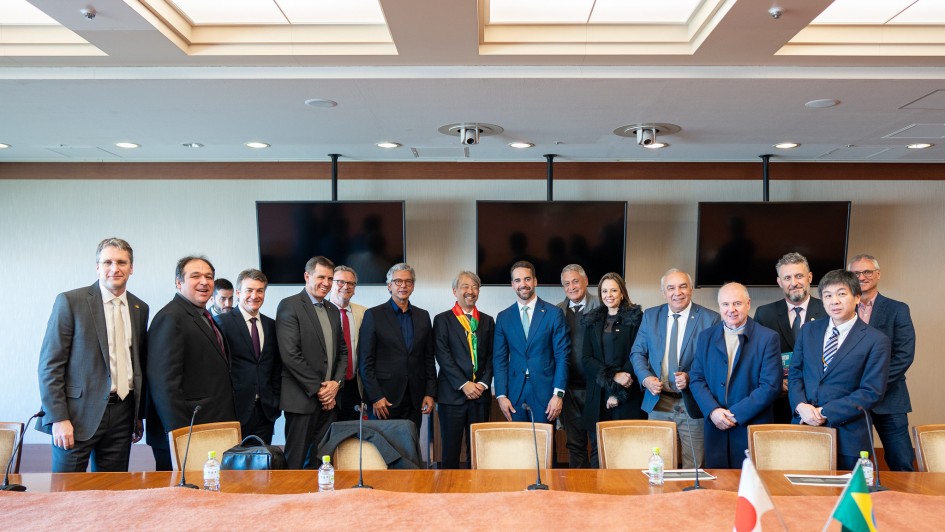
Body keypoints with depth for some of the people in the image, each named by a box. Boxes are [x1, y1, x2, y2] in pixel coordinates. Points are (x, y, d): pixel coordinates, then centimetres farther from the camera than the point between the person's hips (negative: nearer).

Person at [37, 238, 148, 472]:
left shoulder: (140, 309, 10)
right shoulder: (70, 301, -4)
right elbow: (50, 364, -6)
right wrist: (58, 418, -12)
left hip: (122, 415, 4)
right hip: (78, 413, -4)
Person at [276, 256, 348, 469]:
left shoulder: (333, 310, 16)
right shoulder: (289, 306, -6)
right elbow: (290, 354, -14)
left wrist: (336, 382, 1)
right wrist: (317, 388, -12)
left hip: (329, 399, 6)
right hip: (302, 398, -6)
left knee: (319, 462, 7)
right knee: (296, 463, 0)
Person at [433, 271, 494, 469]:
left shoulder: (487, 321, 14)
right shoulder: (443, 320, 3)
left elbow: (491, 356, 9)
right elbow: (443, 356, -6)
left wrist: (483, 383, -5)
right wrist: (464, 384, -13)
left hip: (480, 393, 3)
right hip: (452, 394, -3)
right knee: (451, 450, 1)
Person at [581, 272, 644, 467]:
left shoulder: (636, 318, 1)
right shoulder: (592, 321, 12)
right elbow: (586, 359, 4)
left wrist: (619, 393, -11)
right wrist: (613, 376, -12)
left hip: (628, 397, -3)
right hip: (598, 395, 3)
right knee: (598, 450, 3)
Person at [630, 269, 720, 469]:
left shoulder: (710, 319, -3)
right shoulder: (650, 316, 7)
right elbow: (637, 352, 10)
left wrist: (691, 377, -18)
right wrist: (646, 378, -8)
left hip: (693, 405, -3)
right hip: (658, 403, 3)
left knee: (694, 468, 4)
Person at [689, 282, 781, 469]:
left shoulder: (768, 338, -3)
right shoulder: (706, 337, 8)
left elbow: (771, 386, -8)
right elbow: (696, 379, 6)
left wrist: (736, 414, -13)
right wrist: (713, 410, -10)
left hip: (753, 428, -3)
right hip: (716, 429, 3)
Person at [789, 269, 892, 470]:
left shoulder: (876, 341, -5)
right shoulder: (808, 331, 9)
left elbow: (872, 393, -9)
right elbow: (794, 374, 10)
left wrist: (825, 412, -14)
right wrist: (801, 405, -10)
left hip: (847, 437, -3)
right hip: (804, 426, 4)